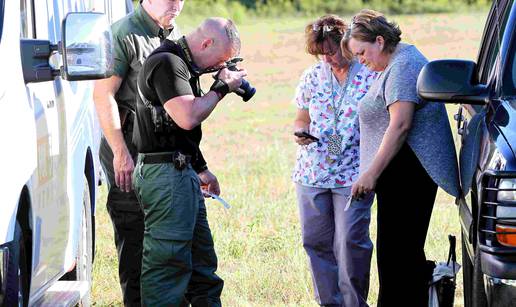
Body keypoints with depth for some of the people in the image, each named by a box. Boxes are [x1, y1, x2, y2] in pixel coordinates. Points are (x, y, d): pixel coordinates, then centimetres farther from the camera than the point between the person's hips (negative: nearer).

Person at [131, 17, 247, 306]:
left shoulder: (182, 65, 17)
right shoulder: (167, 63, -15)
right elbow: (187, 117, -25)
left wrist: (201, 170, 28)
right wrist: (222, 87, -13)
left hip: (181, 172, 11)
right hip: (166, 174, -11)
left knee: (202, 259, 15)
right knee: (168, 261, -9)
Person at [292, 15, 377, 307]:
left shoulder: (371, 75, -3)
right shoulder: (313, 76, 9)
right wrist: (301, 133, -5)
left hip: (353, 175, -4)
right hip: (311, 173, 4)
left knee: (350, 243, -10)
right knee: (317, 243, 5)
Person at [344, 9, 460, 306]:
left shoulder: (403, 68, -13)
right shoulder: (403, 60, 21)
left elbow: (400, 126, -22)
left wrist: (371, 173, -22)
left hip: (407, 171, -11)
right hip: (408, 172, 11)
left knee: (396, 252, -12)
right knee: (408, 251, 12)